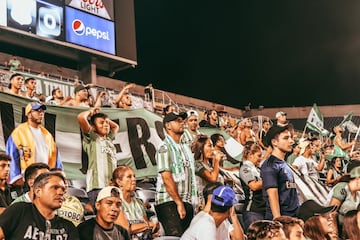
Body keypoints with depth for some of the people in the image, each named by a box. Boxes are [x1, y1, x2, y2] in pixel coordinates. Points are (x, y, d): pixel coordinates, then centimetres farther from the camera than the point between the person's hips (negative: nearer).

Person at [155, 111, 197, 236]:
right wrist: (179, 203, -16)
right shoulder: (164, 148, -6)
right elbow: (167, 178, -14)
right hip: (169, 202, -8)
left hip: (187, 202, 8)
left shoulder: (186, 147, 20)